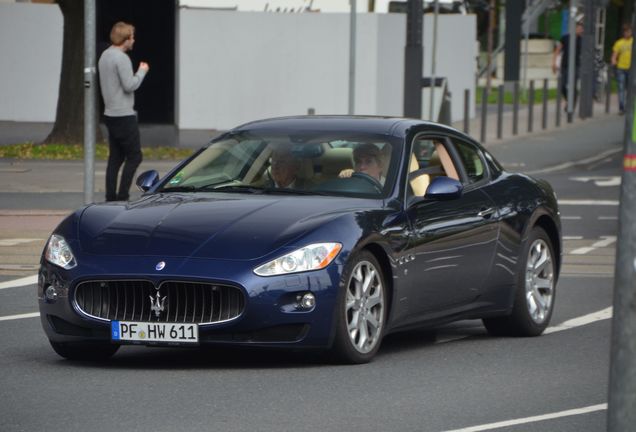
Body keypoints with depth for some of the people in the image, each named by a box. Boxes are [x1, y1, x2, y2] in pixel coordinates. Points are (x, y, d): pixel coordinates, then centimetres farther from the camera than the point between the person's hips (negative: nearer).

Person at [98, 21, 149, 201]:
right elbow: (129, 85, -18)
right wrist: (142, 71, -5)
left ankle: (111, 197, 7)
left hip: (110, 114, 9)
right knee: (134, 156, -3)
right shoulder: (121, 58, -16)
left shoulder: (104, 56, 13)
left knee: (115, 158, 10)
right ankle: (122, 196, -8)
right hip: (124, 115, -9)